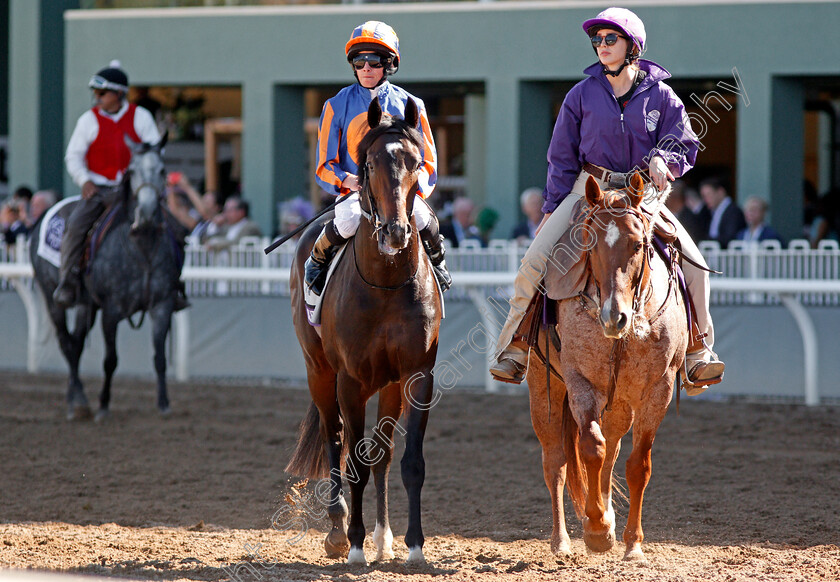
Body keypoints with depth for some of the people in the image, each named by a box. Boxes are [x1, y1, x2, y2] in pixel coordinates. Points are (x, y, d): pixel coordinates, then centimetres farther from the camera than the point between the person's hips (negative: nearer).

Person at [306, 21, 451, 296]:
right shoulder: (338, 105, 5)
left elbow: (428, 164, 9)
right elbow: (325, 167, 4)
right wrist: (349, 180, -19)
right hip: (353, 191, -1)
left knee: (420, 216, -32)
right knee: (349, 219, -36)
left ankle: (437, 261, 3)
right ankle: (317, 260, -4)